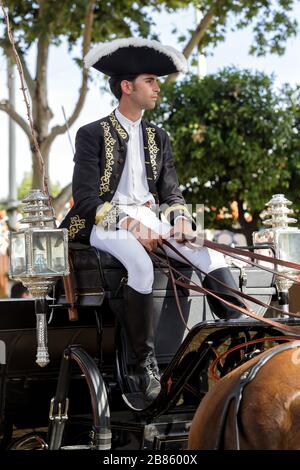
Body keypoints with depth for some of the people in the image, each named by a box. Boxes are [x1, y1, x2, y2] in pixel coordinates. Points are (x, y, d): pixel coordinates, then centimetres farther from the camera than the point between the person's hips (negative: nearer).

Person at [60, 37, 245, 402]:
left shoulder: (158, 138, 18)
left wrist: (181, 218, -9)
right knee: (141, 263, -37)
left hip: (151, 220, 6)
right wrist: (130, 223, -22)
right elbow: (85, 199, -8)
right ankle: (146, 364, -28)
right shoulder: (92, 135, 1)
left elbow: (171, 194, 15)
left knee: (213, 259, -20)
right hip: (107, 223, -6)